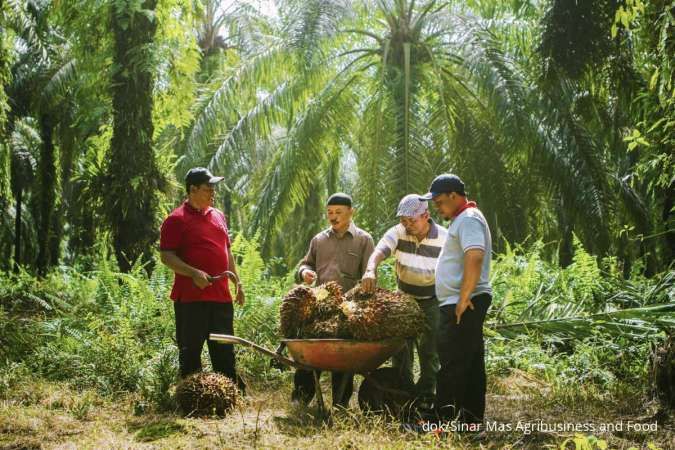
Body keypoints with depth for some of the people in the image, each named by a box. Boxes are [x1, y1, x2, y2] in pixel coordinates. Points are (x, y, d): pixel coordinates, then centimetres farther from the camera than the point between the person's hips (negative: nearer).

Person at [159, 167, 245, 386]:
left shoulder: (218, 216, 17)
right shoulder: (177, 220, -5)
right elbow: (166, 256, -11)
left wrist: (237, 282, 19)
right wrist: (194, 273, -22)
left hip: (221, 296, 6)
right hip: (191, 297, -6)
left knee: (225, 351, 10)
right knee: (190, 351, 0)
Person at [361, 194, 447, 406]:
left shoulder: (443, 239, -18)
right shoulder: (398, 233, -14)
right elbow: (379, 251, -31)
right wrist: (371, 271, -53)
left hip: (431, 301, -3)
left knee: (429, 351, -2)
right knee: (401, 347, 4)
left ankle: (426, 397, 7)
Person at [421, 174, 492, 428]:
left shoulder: (468, 219, -13)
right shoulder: (463, 220, 21)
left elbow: (475, 258, -27)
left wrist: (463, 298, -24)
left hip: (462, 305, -11)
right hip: (461, 304, 11)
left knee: (452, 364, -9)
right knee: (471, 362, 12)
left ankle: (446, 420, -8)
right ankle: (472, 418, 17)